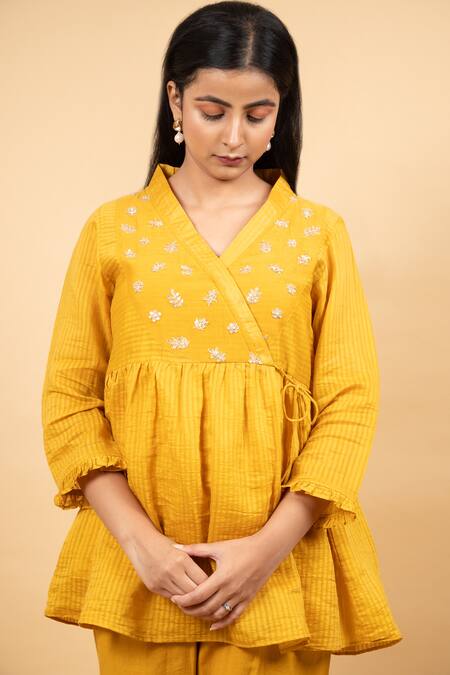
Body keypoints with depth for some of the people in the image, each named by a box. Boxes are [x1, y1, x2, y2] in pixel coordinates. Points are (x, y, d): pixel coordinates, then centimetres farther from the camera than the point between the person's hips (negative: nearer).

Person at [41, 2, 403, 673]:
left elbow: (351, 404, -1)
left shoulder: (319, 233, 4)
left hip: (279, 562, 0)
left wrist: (270, 545, -12)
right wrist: (139, 540, -11)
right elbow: (68, 398, 1)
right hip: (139, 566, 0)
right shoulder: (114, 230, 4)